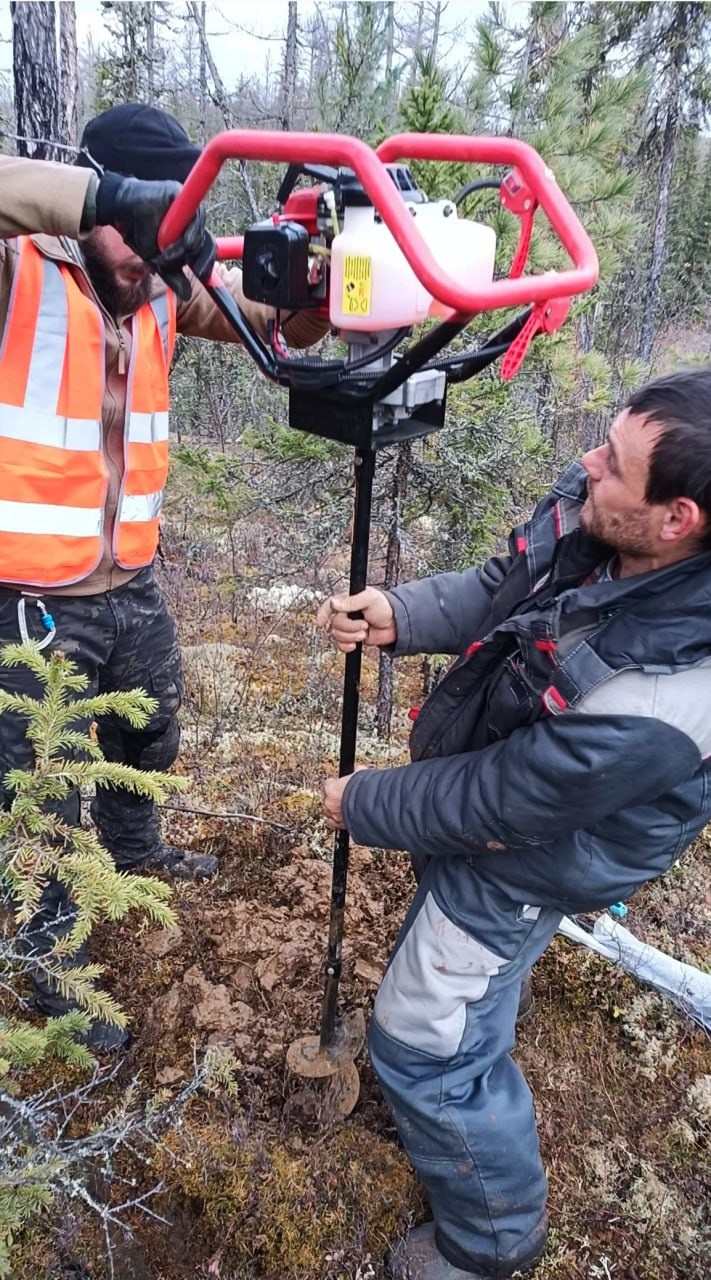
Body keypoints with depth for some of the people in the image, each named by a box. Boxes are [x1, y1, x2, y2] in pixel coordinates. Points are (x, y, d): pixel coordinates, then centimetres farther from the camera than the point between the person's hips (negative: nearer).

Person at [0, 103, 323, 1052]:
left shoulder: (166, 288, 3)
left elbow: (282, 323, 1)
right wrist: (108, 197, -44)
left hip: (132, 588, 6)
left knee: (148, 743, 28)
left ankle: (134, 850, 59)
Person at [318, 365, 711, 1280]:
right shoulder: (588, 513, -21)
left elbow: (489, 805, -28)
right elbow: (501, 586, -2)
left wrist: (360, 806, -12)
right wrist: (400, 617, -19)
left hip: (519, 864, -8)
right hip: (473, 785, 8)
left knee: (422, 1045, 8)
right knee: (433, 955, 31)